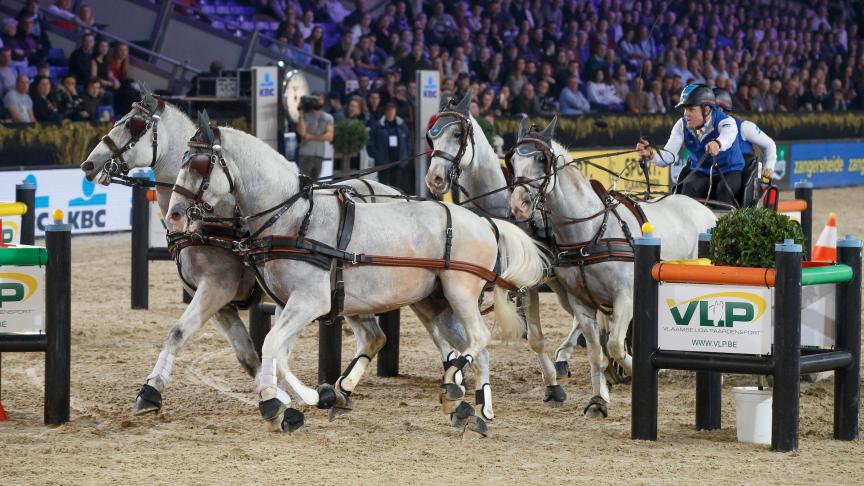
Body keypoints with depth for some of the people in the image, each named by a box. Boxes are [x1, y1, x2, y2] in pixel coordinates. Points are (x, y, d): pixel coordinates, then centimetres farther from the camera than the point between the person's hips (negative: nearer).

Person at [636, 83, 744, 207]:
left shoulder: (725, 121, -22)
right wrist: (651, 154, -40)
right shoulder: (682, 126, -9)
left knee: (724, 189, -34)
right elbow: (669, 157, -17)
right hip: (701, 172, 3)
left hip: (730, 171, -3)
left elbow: (727, 136, -49)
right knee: (689, 187, -28)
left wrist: (717, 143, -75)